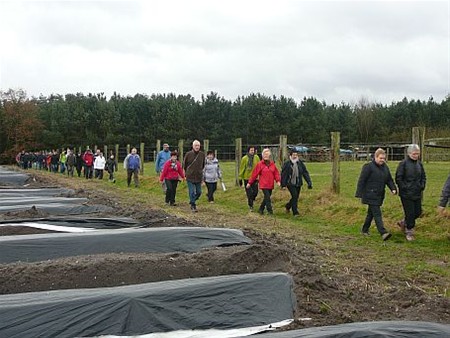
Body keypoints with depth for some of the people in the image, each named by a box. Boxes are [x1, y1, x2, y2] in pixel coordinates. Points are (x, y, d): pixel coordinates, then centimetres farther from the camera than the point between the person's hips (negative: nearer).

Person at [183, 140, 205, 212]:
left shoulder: (202, 154, 0)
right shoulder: (188, 154, -7)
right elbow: (184, 164, 6)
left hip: (199, 177, 3)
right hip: (190, 177, -3)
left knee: (199, 192, 9)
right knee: (192, 192, -4)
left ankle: (192, 201, 34)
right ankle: (193, 206, 7)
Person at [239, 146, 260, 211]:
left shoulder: (256, 157, 0)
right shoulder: (244, 158, -6)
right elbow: (241, 169, -1)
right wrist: (240, 178, -1)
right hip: (247, 178, -2)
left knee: (255, 192, 0)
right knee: (249, 193, 0)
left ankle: (251, 200, 30)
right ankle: (250, 206, 14)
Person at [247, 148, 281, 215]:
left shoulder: (272, 164, 7)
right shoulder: (260, 164, -5)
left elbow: (276, 173, 7)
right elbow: (254, 174, -4)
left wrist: (278, 180, -8)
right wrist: (250, 183, -1)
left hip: (270, 185, 5)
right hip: (263, 184, -5)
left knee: (267, 198, 12)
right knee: (267, 198, -11)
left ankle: (261, 209, 28)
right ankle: (270, 211, -7)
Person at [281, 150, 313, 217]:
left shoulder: (300, 163, 3)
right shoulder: (287, 164, -8)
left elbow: (305, 173, 4)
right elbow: (283, 174, -5)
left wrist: (309, 182, -3)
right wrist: (283, 185, -7)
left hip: (298, 184, 5)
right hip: (290, 183, -5)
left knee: (296, 197, 11)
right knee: (294, 196, -16)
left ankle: (288, 206, 40)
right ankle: (295, 212, -8)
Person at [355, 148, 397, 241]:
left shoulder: (385, 167, 12)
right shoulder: (368, 167, -11)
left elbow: (389, 180, 16)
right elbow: (361, 180, -12)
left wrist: (393, 189, -2)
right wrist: (359, 194, -14)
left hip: (379, 195, 7)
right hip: (370, 195, -7)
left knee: (371, 212, 15)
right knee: (377, 213, -12)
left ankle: (364, 229, 29)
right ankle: (383, 233, -19)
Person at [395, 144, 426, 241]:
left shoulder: (419, 164, 8)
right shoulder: (403, 163, -10)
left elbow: (423, 177, 19)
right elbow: (398, 178, -10)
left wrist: (422, 186, 5)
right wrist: (404, 188, -14)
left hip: (417, 193, 6)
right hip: (406, 194, -6)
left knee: (418, 212, 11)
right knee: (410, 213, -2)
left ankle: (403, 223, 34)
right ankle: (409, 232, 12)